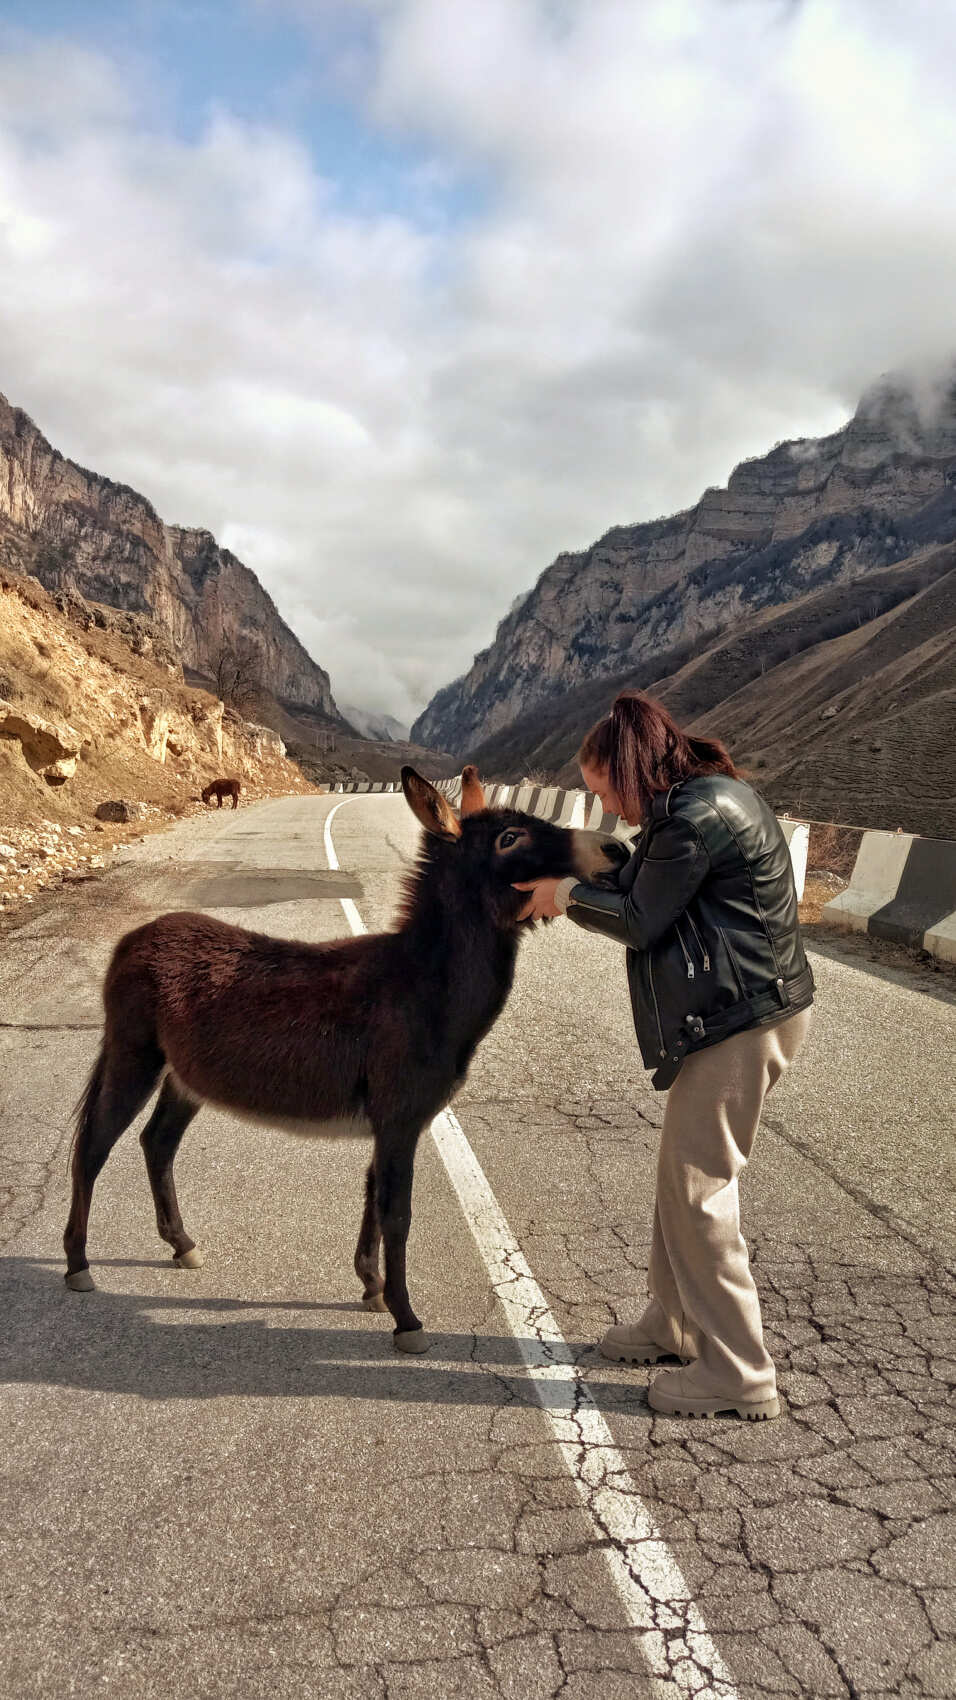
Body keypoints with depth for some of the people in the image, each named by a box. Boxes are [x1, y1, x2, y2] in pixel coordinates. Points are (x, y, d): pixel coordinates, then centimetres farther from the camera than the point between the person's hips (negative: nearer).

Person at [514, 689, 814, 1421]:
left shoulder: (696, 814, -19)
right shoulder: (708, 798, 13)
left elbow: (642, 922, -13)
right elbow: (653, 899, 14)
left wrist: (567, 894, 0)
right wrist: (575, 888, 11)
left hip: (742, 1020, -11)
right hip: (735, 1011, 11)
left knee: (699, 1187, -2)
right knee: (684, 1172, 19)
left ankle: (739, 1374, 10)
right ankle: (674, 1324, 34)